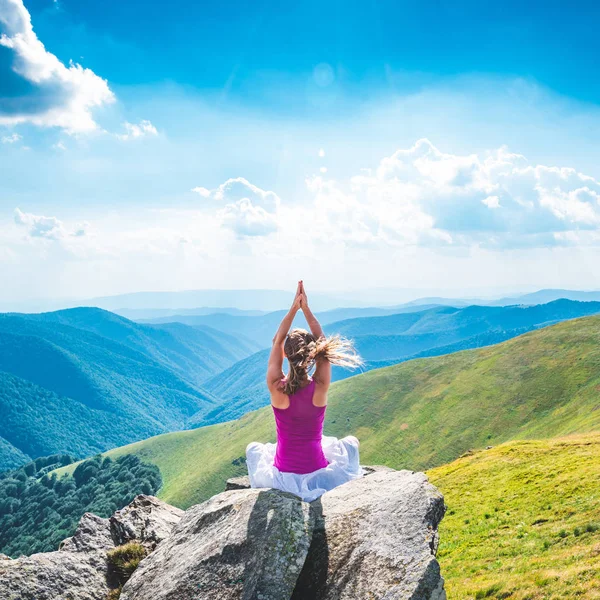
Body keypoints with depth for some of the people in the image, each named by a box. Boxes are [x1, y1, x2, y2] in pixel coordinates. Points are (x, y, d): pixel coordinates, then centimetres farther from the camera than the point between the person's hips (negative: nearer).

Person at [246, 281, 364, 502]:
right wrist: (305, 308, -2)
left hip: (282, 477, 0)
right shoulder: (320, 388, -18)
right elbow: (322, 343, -5)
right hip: (320, 477, 0)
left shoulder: (277, 388, -18)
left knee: (253, 448, 32)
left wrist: (293, 308, -2)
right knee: (351, 442, 29)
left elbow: (277, 342, -4)